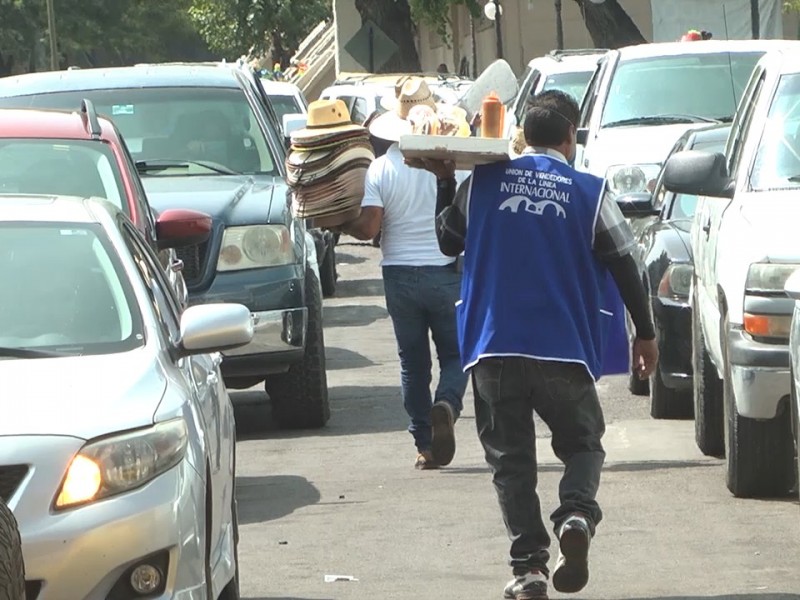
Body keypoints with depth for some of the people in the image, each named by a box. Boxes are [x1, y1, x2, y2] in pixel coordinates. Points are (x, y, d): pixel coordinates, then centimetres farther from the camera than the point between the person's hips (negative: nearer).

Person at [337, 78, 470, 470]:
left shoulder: (381, 169, -5)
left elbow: (368, 227, -10)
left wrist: (340, 225, 9)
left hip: (399, 273, 1)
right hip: (446, 272, -1)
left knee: (413, 363, 11)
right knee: (455, 354, 10)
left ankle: (424, 445, 10)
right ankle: (446, 405, -20)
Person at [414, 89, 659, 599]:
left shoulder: (482, 183, 3)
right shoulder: (589, 193, -1)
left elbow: (448, 242, 17)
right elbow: (625, 267, 1)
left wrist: (445, 184, 29)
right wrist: (645, 334, 11)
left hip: (493, 348, 1)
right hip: (564, 348, -1)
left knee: (511, 458, 7)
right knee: (582, 444, 15)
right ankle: (577, 514, -15)